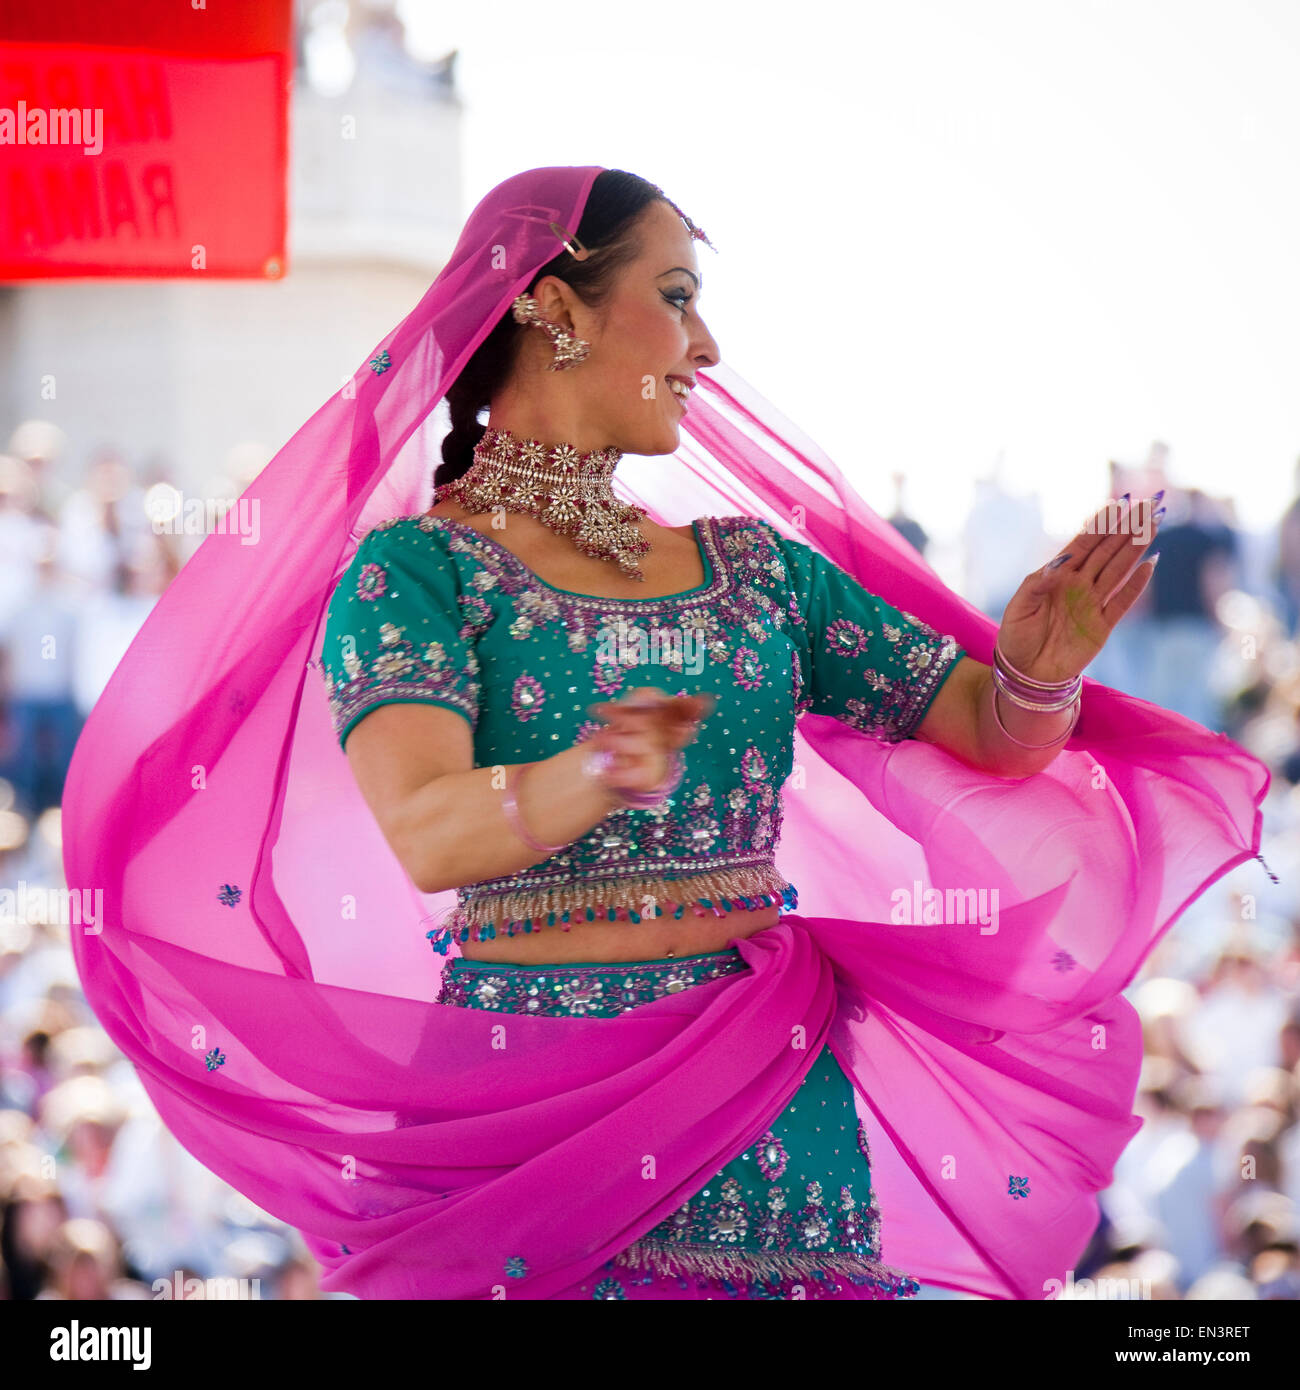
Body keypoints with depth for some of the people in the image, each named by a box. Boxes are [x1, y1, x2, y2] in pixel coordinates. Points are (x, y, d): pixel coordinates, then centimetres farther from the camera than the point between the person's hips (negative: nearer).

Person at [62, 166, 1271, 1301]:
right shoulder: (413, 566, -4)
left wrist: (1040, 669, -11)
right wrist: (590, 778, -41)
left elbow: (995, 731, 12)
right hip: (528, 1106, -5)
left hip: (779, 1108, 5)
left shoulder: (752, 562, 14)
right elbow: (424, 834, -21)